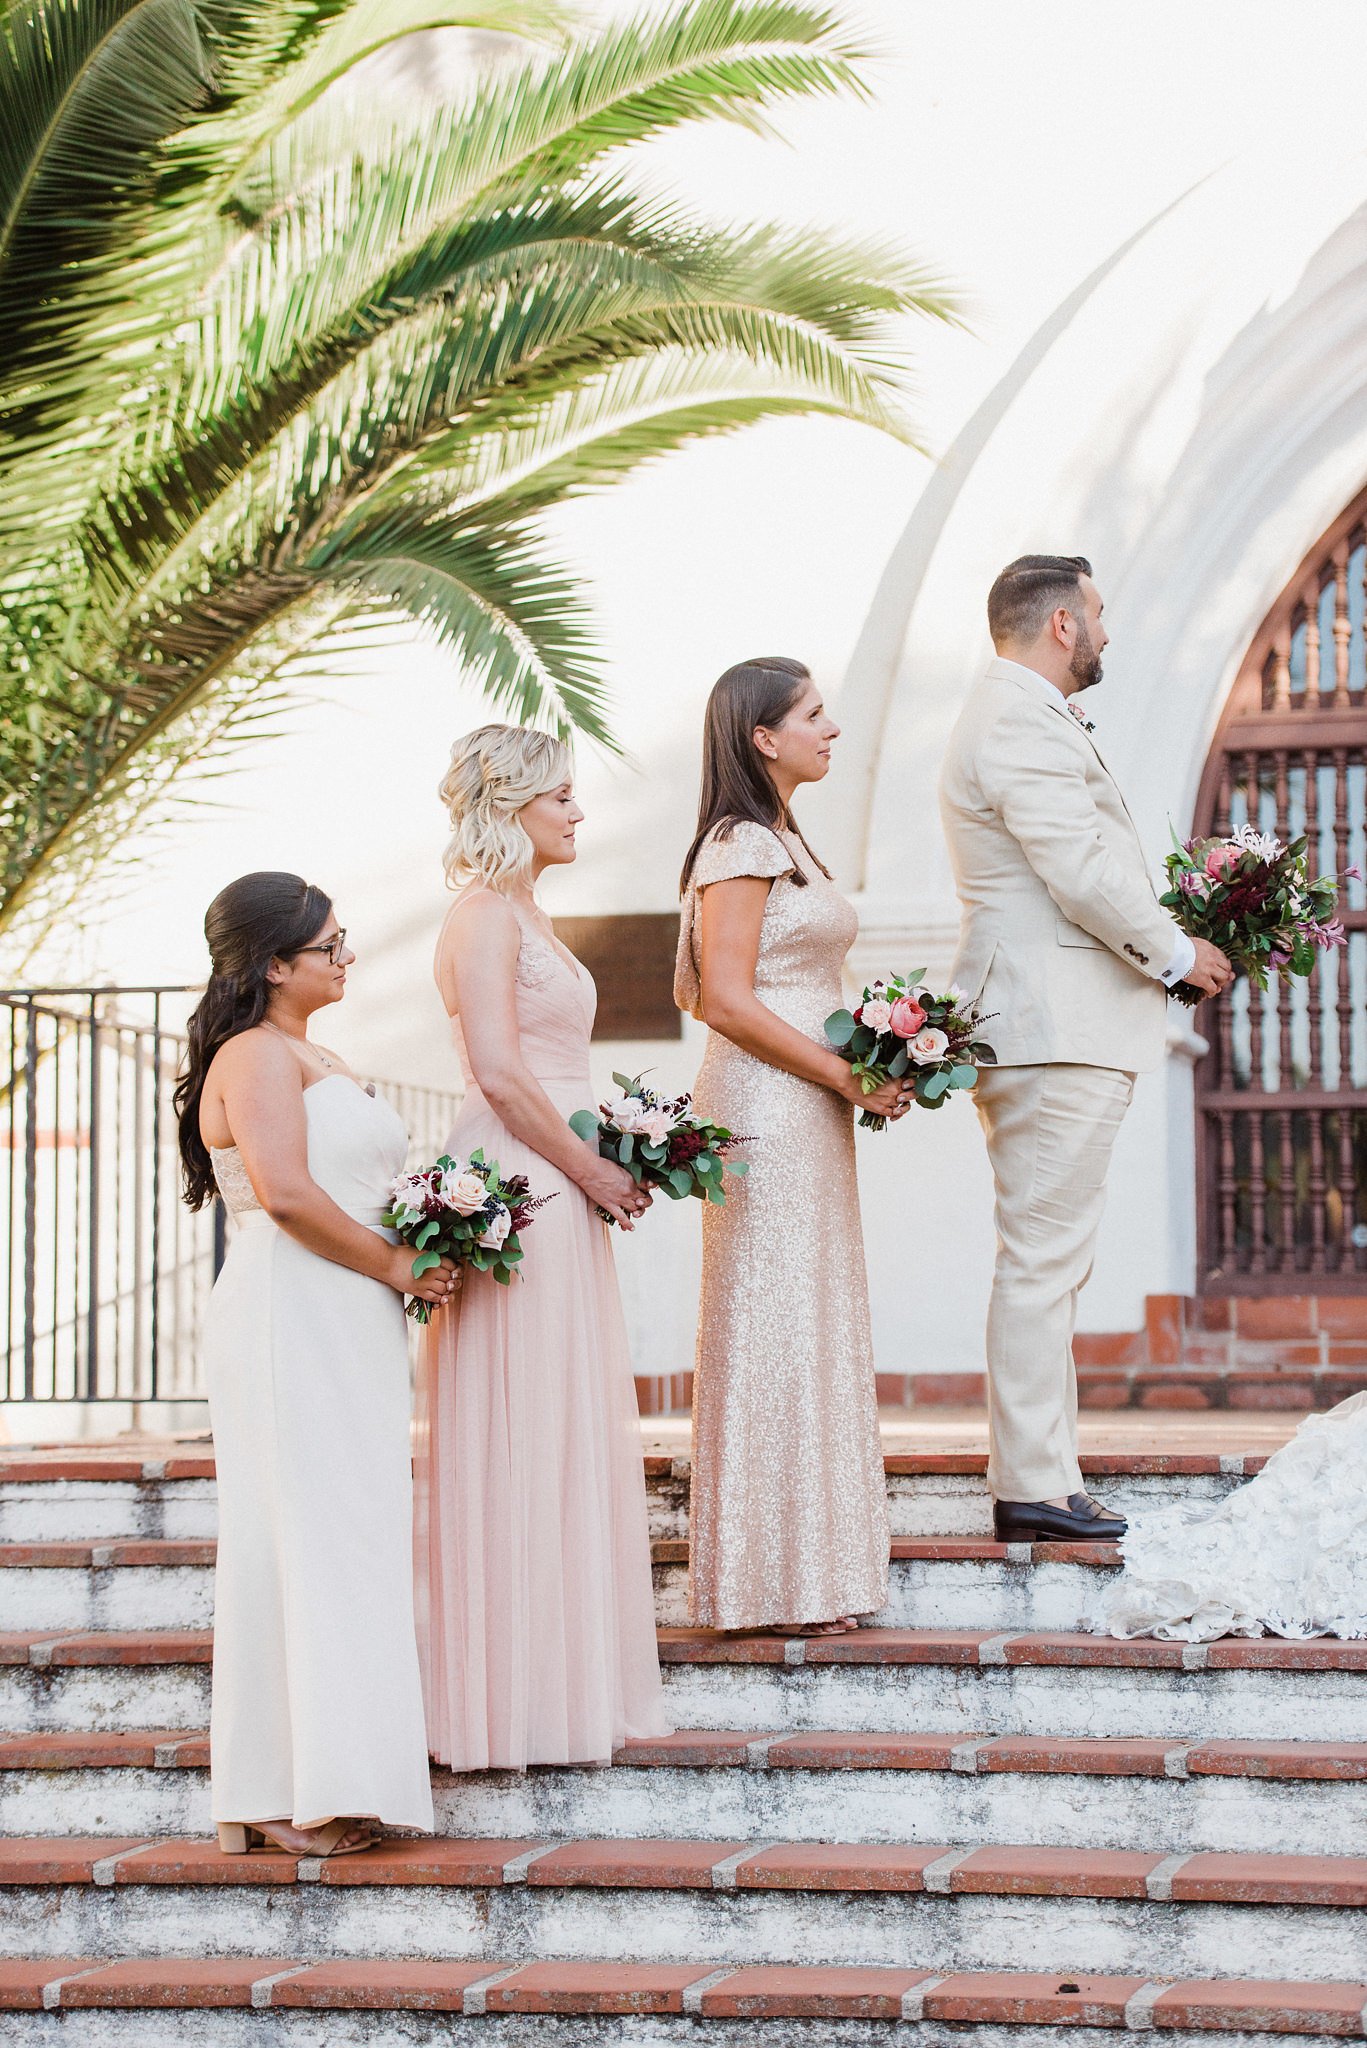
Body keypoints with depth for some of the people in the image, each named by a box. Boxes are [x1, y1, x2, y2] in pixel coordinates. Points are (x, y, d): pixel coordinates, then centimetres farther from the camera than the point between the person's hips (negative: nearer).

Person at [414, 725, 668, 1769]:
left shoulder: (526, 914, 18)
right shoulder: (485, 916, -12)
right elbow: (500, 1074, -20)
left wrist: (607, 1165, 9)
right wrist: (591, 1170, -13)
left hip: (559, 1189, 10)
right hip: (517, 1188, -10)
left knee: (569, 1429, 12)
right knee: (523, 1430, -6)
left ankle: (563, 1673, 18)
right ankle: (519, 1686, -1)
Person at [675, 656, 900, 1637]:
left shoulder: (783, 843, 18)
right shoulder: (740, 846, -12)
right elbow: (728, 1002, -18)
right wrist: (846, 1076, -17)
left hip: (810, 1113, 10)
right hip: (767, 1105, -10)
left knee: (814, 1325, 11)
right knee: (776, 1325, -6)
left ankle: (815, 1567, 17)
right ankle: (781, 1578, -2)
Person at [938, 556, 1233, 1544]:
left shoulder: (1030, 716, 20)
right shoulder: (1019, 723, -16)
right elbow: (1083, 871, -20)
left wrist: (1157, 946, 12)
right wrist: (1177, 952, -7)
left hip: (1057, 1027, 12)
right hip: (1056, 1029, -12)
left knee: (1051, 1259, 14)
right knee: (1043, 1259, -9)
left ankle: (1040, 1471, 18)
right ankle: (1034, 1487, -7)